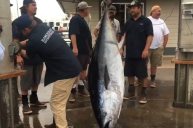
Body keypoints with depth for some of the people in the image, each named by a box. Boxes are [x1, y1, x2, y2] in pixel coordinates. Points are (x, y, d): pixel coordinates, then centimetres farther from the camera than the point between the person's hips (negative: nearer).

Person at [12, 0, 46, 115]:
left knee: (36, 80, 15)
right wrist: (18, 55, -19)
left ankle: (34, 99, 32)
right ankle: (25, 103, 16)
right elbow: (15, 40, -10)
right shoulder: (18, 22, -5)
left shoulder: (39, 21, 10)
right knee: (26, 81, 3)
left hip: (38, 56, 5)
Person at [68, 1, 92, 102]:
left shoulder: (82, 20, 18)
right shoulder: (75, 19, -12)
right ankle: (72, 92, -1)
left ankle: (81, 89, 24)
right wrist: (74, 47, -35)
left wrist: (89, 48, 27)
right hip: (79, 50, -10)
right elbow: (73, 34, -25)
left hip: (85, 49, 10)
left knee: (83, 70, 14)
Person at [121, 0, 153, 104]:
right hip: (129, 53, 5)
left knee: (143, 74, 0)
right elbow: (124, 35, 13)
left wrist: (146, 49, -19)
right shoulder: (128, 22, 12)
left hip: (141, 53, -5)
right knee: (130, 73, 11)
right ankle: (131, 91, 25)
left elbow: (150, 36, -9)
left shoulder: (146, 21, -3)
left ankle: (143, 94, 11)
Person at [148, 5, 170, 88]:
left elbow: (166, 35, 12)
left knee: (154, 65, 11)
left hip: (158, 48, 4)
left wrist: (163, 46, 4)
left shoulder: (162, 22, 10)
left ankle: (152, 81, 22)